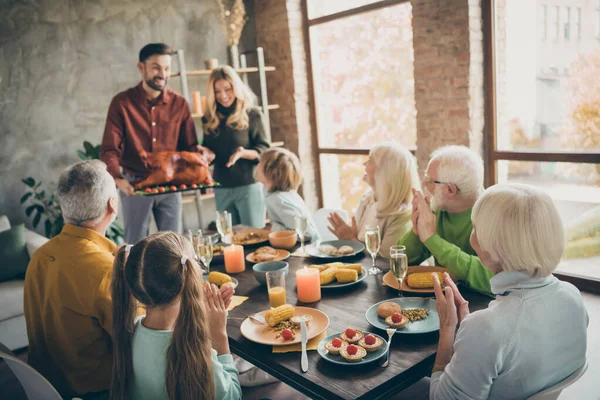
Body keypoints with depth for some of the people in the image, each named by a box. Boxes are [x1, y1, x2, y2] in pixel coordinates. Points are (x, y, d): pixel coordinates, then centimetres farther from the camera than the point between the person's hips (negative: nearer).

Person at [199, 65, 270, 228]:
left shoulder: (252, 114, -5)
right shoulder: (210, 118, 7)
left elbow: (264, 151, -5)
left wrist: (243, 153, -23)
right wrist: (208, 153, -6)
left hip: (249, 186, -4)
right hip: (221, 189, 4)